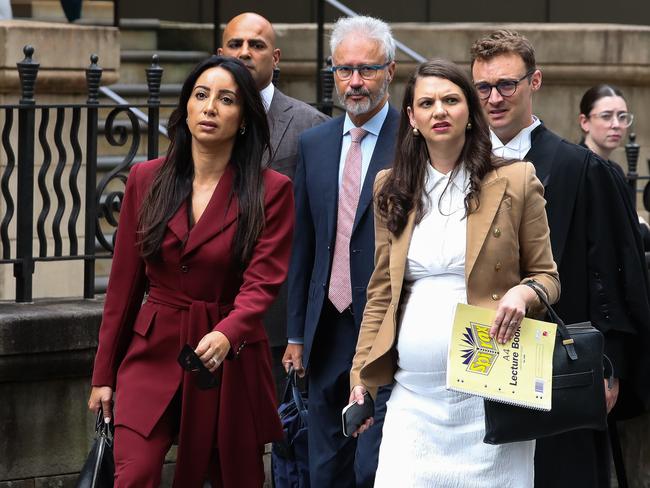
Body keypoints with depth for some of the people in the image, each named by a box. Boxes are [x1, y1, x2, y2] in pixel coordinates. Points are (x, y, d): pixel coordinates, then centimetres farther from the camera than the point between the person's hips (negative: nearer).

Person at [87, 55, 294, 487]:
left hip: (230, 362, -1)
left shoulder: (271, 191, -4)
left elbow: (262, 283, -13)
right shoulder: (146, 180, 4)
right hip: (154, 355, 1)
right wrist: (104, 374, 8)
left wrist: (225, 335, -33)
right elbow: (125, 283, 7)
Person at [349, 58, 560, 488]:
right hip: (413, 393, 2)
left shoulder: (515, 181, 2)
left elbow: (547, 277, 7)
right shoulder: (392, 189, 11)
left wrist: (522, 293, -17)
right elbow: (381, 293, 14)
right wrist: (362, 376, 6)